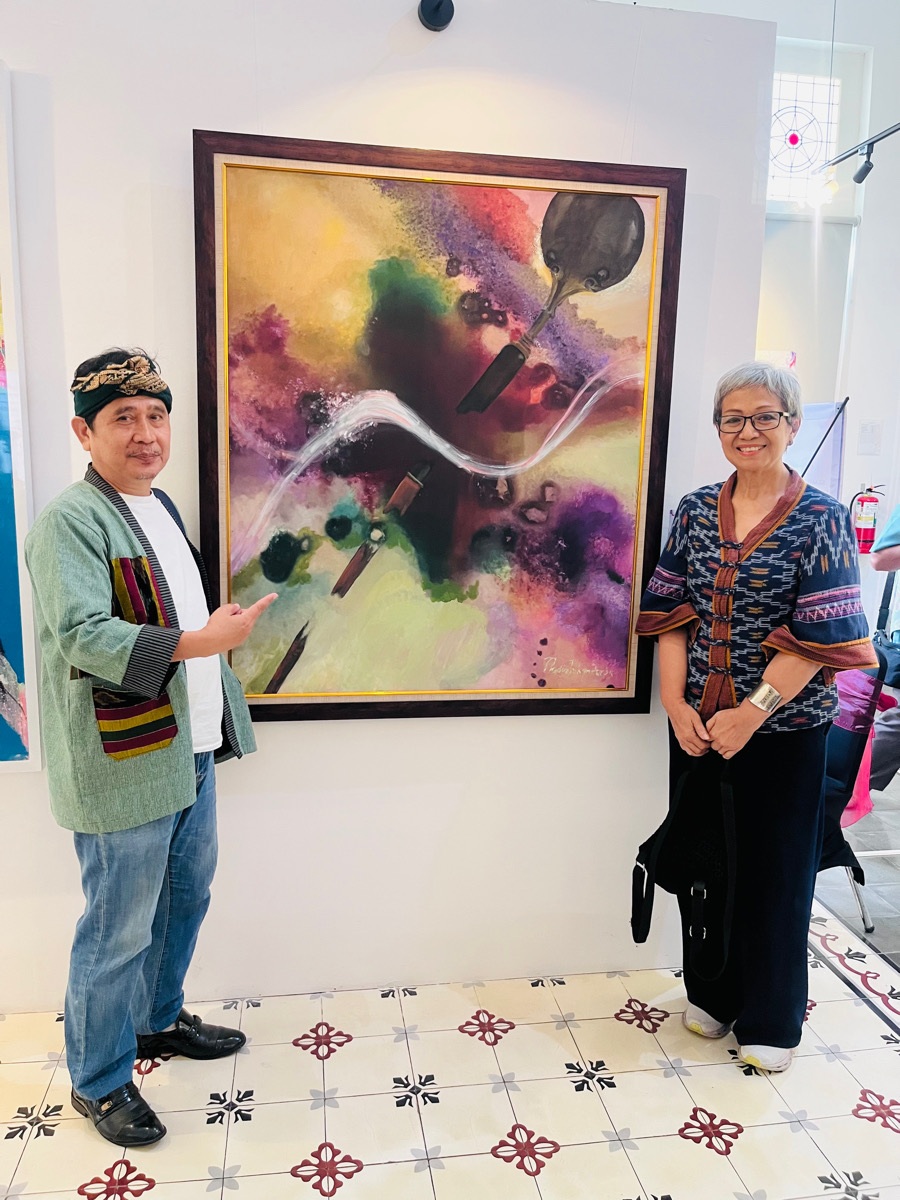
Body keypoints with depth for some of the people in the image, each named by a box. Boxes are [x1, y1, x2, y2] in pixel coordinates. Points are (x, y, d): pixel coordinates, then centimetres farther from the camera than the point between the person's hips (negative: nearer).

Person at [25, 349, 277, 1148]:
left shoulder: (161, 508, 14)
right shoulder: (70, 521, -15)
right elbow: (83, 634, -25)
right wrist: (198, 643, -33)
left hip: (191, 749, 9)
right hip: (124, 761, -9)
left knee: (186, 895, 21)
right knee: (120, 928, 4)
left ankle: (157, 1020, 43)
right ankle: (99, 1082, 25)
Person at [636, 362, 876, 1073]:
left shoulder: (821, 520, -9)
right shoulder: (697, 511, 4)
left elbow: (820, 636, -14)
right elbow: (670, 613, 2)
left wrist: (752, 713, -17)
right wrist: (676, 704, -8)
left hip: (784, 729, -4)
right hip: (698, 724, 4)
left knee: (775, 867, 10)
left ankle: (772, 1020, 32)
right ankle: (712, 994, 38)